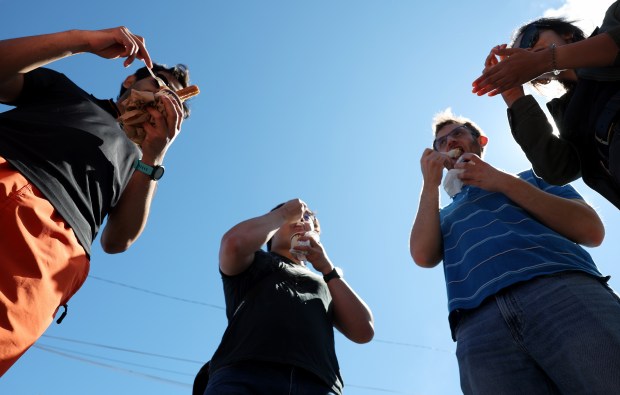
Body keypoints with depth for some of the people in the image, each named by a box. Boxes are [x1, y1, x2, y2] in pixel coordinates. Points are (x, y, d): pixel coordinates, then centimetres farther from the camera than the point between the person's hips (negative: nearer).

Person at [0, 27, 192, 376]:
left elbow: (117, 241, 14)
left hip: (51, 245, 0)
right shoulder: (62, 89, 31)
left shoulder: (134, 160, 30)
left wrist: (155, 154, 8)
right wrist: (81, 41, 5)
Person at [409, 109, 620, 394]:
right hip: (480, 325, 1)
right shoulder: (444, 216, 30)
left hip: (563, 287, 0)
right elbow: (423, 256, 8)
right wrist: (430, 185, 16)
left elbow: (592, 231, 11)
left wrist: (503, 182, 8)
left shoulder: (530, 177, 27)